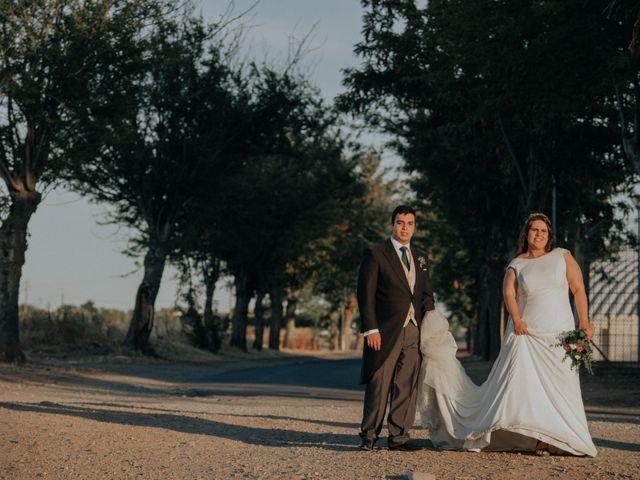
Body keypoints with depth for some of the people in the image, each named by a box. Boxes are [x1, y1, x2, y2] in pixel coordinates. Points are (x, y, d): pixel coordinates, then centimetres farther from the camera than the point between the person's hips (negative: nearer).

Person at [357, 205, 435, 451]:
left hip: (414, 331, 5)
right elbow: (366, 294, -5)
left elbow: (427, 295, 20)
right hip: (385, 330, -5)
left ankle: (399, 436, 10)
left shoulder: (420, 257, 17)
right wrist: (370, 329, -13)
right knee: (379, 385, -2)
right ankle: (369, 435, 8)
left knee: (407, 386, 4)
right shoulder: (375, 254, -1)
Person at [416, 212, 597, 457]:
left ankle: (548, 439, 2)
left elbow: (578, 290, 4)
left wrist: (584, 322, -5)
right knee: (520, 379, -11)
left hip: (559, 335, 1)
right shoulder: (517, 264, 8)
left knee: (557, 386, -2)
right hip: (526, 333, -1)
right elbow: (509, 292, -5)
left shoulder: (562, 256, 8)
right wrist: (516, 319, -21)